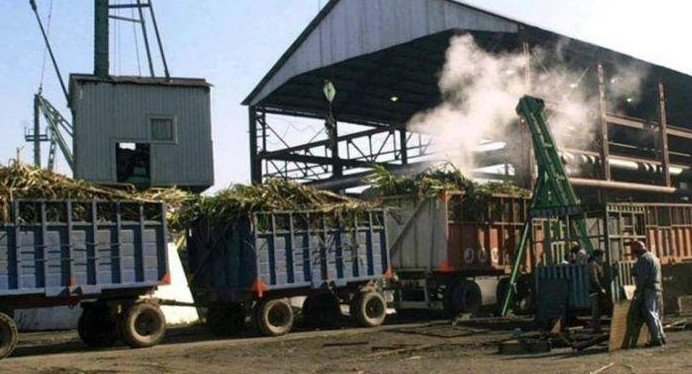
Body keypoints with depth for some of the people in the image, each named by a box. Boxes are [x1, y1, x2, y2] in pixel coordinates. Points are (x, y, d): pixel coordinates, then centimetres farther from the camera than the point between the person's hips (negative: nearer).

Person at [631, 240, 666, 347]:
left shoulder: (643, 259, -9)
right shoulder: (654, 258, 21)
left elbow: (642, 278, -17)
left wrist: (637, 293, -15)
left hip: (648, 290, -10)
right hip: (658, 289, 10)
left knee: (650, 315, -7)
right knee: (656, 314, 15)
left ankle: (656, 338, -9)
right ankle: (661, 337, 18)